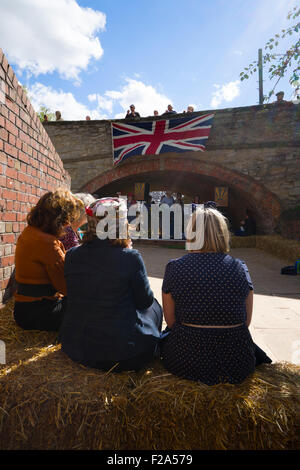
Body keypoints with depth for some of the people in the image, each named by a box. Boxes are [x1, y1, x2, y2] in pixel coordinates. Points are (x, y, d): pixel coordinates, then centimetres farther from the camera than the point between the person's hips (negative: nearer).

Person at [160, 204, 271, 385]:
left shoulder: (174, 267, -10)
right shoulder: (240, 268, -7)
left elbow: (171, 321, -1)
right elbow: (247, 321, 2)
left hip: (186, 362, 0)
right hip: (237, 366, 1)